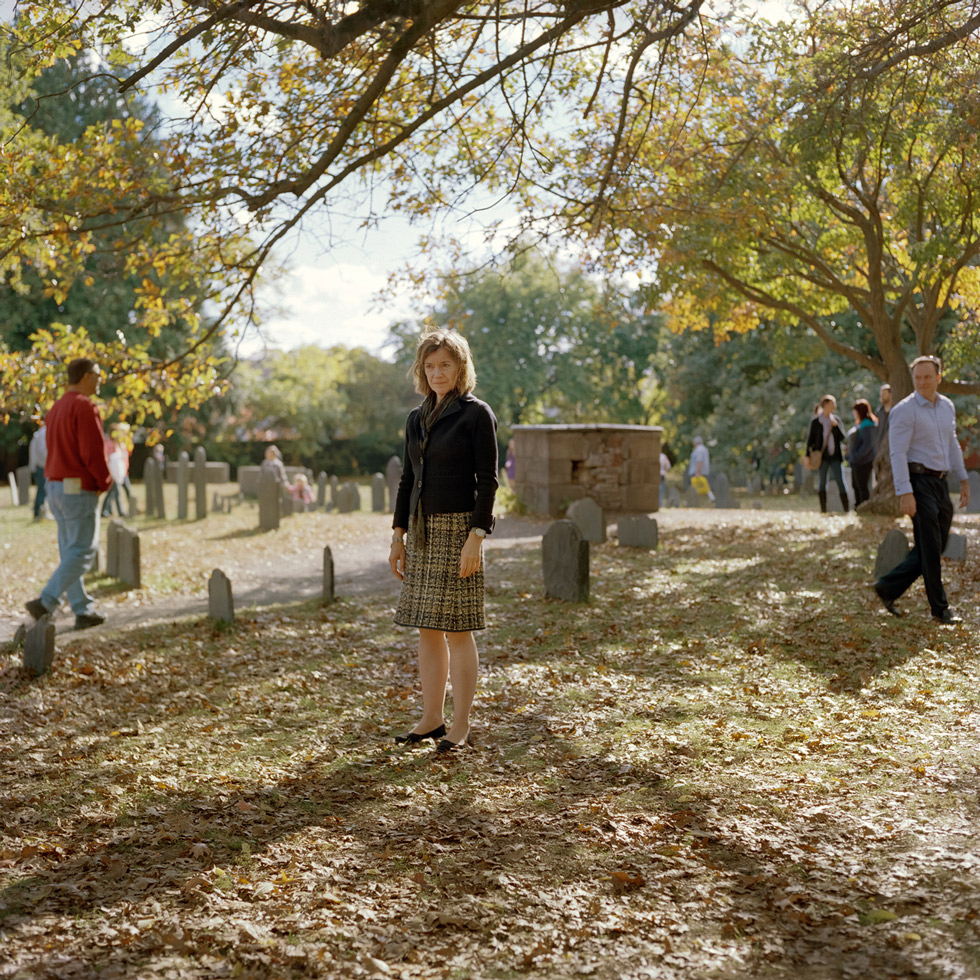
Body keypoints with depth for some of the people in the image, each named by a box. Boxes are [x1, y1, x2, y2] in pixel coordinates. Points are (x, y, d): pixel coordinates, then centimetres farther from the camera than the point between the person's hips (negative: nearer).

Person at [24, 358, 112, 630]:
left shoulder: (57, 407, 16)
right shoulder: (84, 407, -14)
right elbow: (93, 452, -20)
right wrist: (105, 481, -4)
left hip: (55, 486, 10)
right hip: (79, 489, -10)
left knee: (70, 551, 10)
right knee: (82, 552, -5)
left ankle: (83, 610, 14)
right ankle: (45, 602, -12)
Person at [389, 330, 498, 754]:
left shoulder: (476, 414, -6)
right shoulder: (417, 419, 13)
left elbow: (487, 480, -10)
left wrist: (476, 537, -17)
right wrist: (398, 535, 11)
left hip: (458, 528, -7)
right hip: (422, 530, 7)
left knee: (456, 630, -3)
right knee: (427, 630, 9)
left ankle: (460, 724, 7)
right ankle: (431, 718, 18)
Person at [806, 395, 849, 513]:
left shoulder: (836, 420, 7)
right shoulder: (815, 421, -1)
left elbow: (843, 438, 3)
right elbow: (810, 439, 3)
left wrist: (836, 426, -9)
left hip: (835, 456, 2)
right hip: (822, 456, -2)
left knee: (840, 481, -4)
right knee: (822, 482, 3)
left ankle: (846, 510, -4)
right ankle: (823, 509, 10)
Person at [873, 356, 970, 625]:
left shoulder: (947, 406, 13)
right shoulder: (904, 410, -10)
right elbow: (898, 453, -15)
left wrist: (963, 479, 19)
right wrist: (904, 493, -22)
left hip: (940, 482, 8)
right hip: (919, 482, -8)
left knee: (936, 546, 10)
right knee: (930, 548, -4)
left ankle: (888, 586, 21)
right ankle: (940, 610, 5)